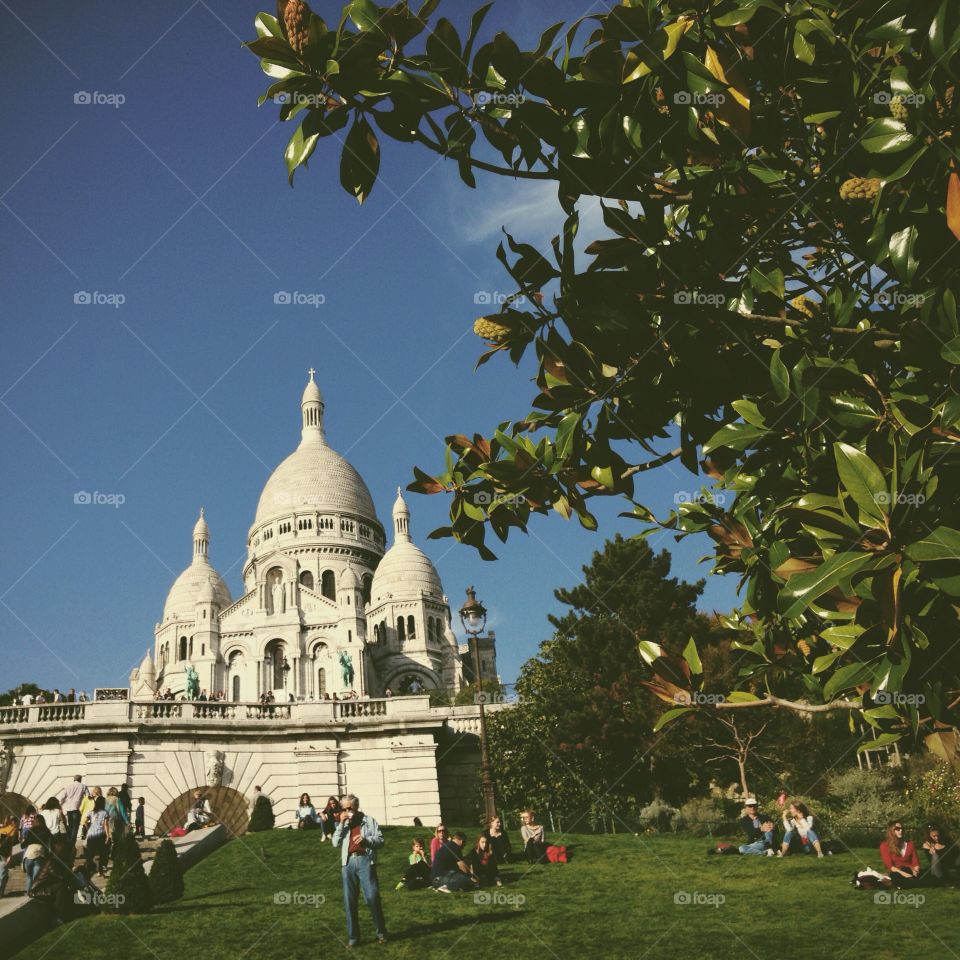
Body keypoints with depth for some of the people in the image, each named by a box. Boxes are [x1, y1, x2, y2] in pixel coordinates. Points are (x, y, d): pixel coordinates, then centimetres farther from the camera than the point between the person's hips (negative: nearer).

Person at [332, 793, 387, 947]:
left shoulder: (369, 821, 10)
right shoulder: (343, 824, 18)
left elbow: (380, 840, 4)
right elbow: (335, 843, 7)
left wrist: (365, 839, -13)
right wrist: (341, 824, -1)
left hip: (365, 861, -3)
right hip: (348, 862, 3)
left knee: (372, 897, -8)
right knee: (349, 901, 2)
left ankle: (381, 932, 4)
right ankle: (353, 936, 9)